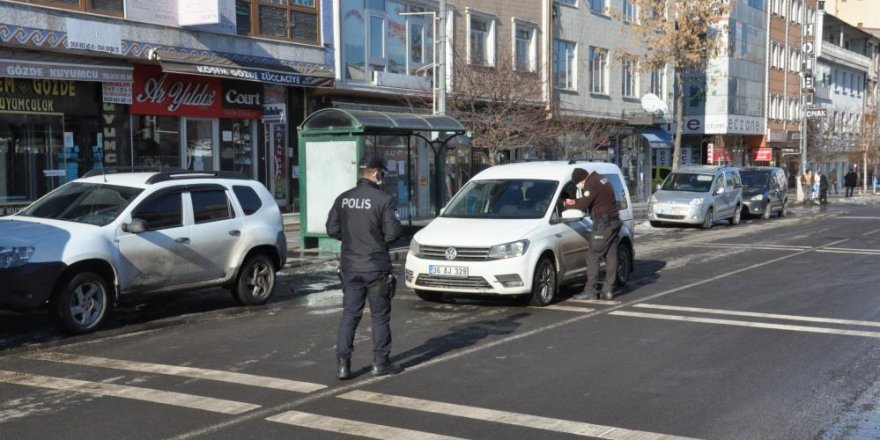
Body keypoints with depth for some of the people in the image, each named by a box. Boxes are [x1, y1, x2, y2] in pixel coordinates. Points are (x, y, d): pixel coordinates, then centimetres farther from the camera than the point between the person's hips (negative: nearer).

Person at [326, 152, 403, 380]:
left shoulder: (343, 199, 2)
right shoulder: (384, 199, -13)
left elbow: (332, 229, 4)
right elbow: (392, 233, -15)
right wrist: (380, 240, 7)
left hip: (349, 266, 4)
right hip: (376, 266, -4)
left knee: (349, 314, 9)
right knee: (380, 316, 8)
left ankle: (342, 364, 4)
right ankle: (381, 363, 14)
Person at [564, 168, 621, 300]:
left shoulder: (592, 184, -16)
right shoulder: (601, 179, 15)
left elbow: (584, 205, -18)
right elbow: (587, 200, 20)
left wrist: (568, 204, -3)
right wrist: (575, 201, 5)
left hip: (603, 224, -10)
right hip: (614, 222, 10)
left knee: (592, 256, -4)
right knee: (611, 256, 7)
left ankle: (590, 290, -4)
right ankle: (608, 290, 9)